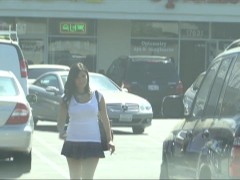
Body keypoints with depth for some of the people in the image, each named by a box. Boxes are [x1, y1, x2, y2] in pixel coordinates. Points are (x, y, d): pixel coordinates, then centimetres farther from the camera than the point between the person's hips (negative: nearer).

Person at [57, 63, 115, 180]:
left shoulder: (97, 96, 1)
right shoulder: (67, 99, 1)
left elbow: (104, 119, 7)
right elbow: (61, 119, -1)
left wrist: (109, 140, 2)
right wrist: (61, 132, -23)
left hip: (92, 143, -2)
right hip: (72, 142, 2)